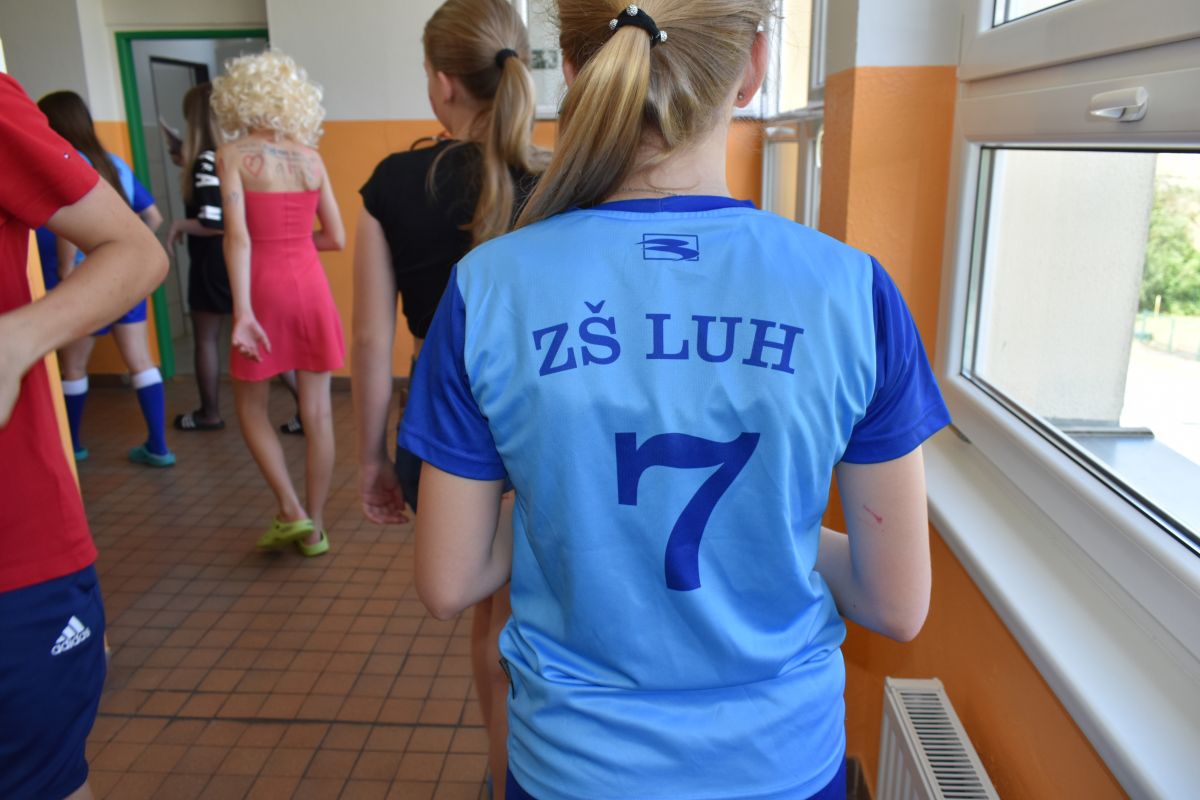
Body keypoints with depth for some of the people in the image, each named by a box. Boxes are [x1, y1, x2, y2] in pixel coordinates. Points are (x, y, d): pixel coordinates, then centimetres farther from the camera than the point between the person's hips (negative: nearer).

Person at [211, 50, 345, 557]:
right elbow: (337, 238, 7)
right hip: (310, 286, 3)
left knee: (251, 406, 15)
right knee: (316, 410, 7)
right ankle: (314, 527, 15)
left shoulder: (233, 155, -5)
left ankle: (291, 511, 8)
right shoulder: (310, 157, 5)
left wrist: (242, 311, -19)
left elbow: (238, 236, -16)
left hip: (263, 287, -3)